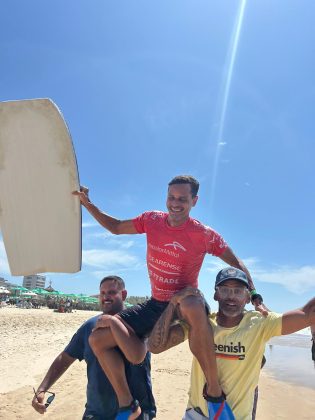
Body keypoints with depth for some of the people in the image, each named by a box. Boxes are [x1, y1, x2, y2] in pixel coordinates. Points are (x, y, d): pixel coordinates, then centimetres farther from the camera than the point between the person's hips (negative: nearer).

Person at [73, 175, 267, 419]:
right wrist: (88, 204, 0)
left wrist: (255, 297, -18)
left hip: (187, 301, -5)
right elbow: (115, 228, 9)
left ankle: (215, 391, -25)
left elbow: (237, 264, -6)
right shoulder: (151, 220, -4)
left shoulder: (205, 235, -15)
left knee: (192, 307, -44)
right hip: (156, 304, 5)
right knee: (97, 339, -1)